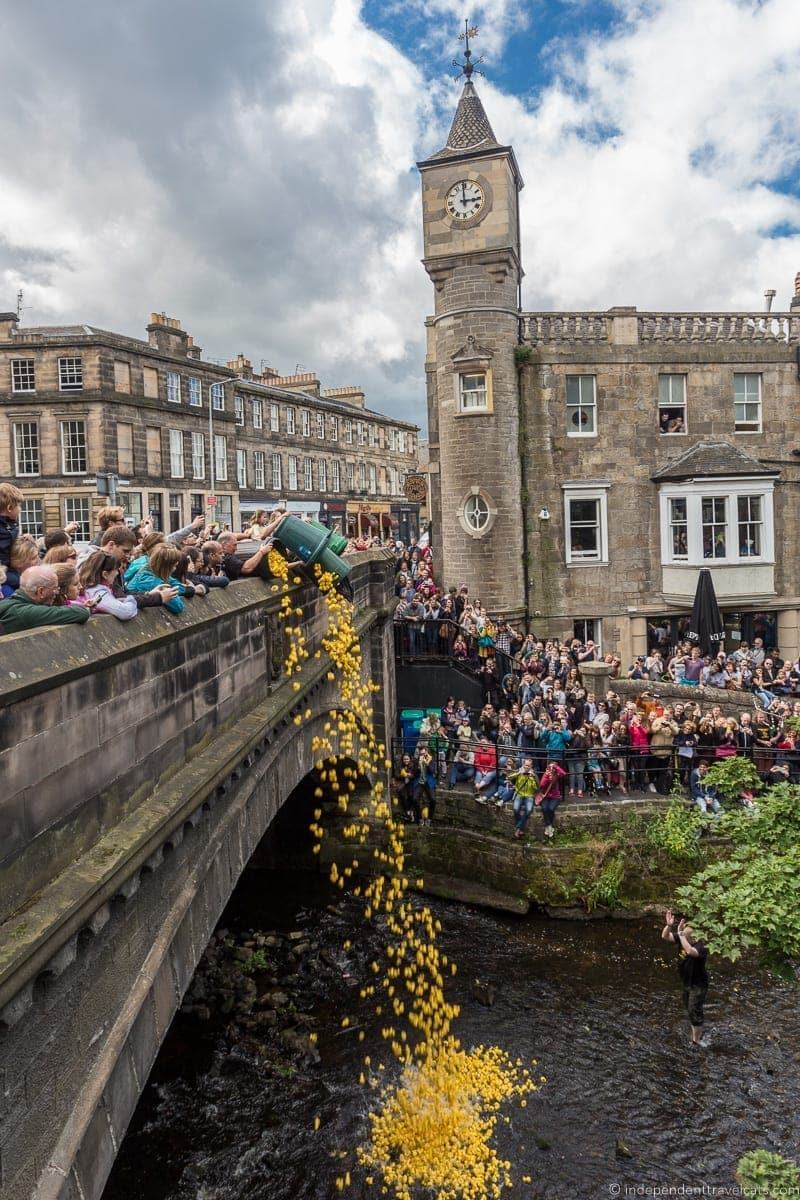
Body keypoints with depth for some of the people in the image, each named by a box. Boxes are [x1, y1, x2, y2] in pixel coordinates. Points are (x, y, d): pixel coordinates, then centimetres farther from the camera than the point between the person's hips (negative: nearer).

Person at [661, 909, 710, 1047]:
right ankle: (696, 1034, 38)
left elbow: (690, 951, -52)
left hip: (698, 985, -8)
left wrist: (680, 934, -51)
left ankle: (696, 1041, 11)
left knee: (694, 1012, -4)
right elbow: (665, 936, -15)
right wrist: (669, 925, -34)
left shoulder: (700, 947, -31)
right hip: (686, 983, 8)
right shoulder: (682, 939, -10)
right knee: (689, 1011, 20)